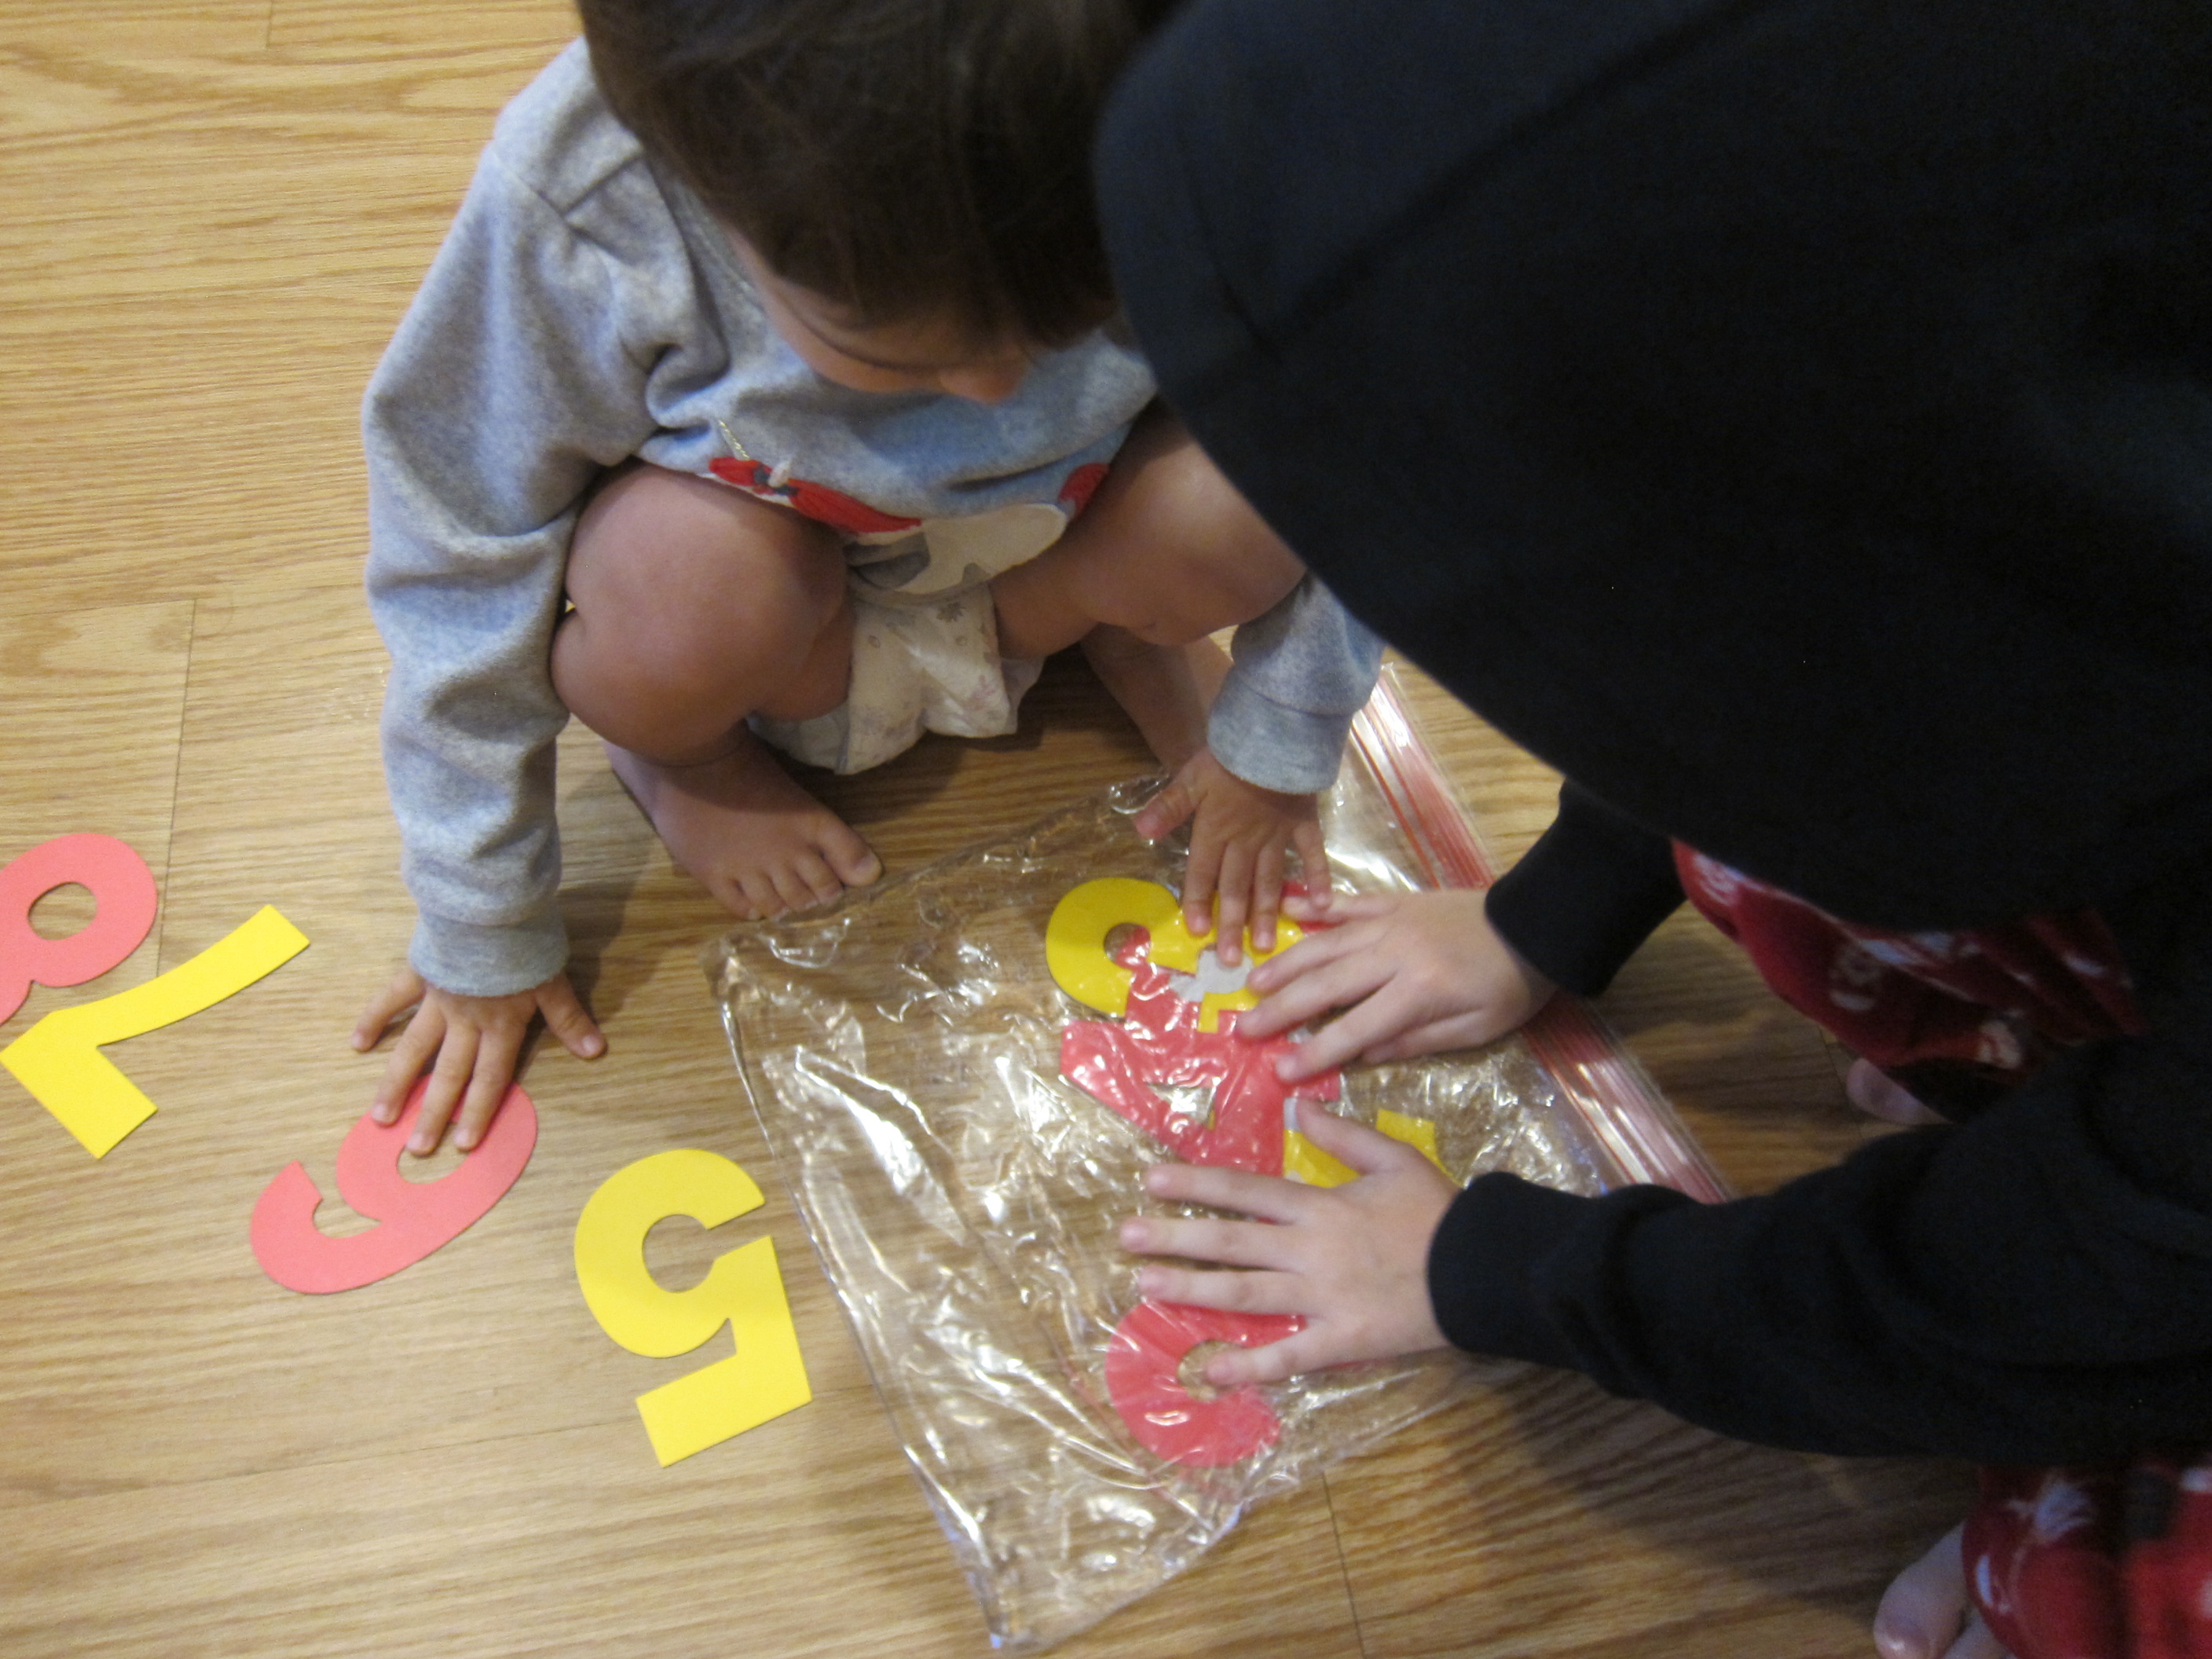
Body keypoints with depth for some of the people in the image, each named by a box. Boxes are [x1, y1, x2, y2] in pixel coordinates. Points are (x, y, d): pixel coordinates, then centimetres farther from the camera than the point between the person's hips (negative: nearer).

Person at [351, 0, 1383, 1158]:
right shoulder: (574, 205, -32)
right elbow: (464, 574, -18)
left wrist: (1274, 743, -4)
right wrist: (484, 937, -8)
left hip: (1043, 556, 2)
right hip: (793, 600, -1)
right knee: (685, 584, -36)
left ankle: (1119, 635, 7)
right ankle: (686, 748, 2)